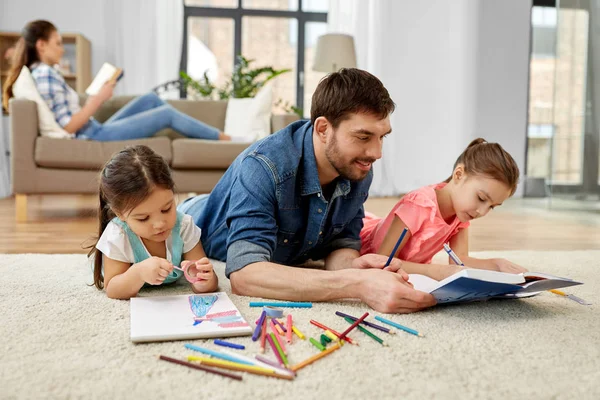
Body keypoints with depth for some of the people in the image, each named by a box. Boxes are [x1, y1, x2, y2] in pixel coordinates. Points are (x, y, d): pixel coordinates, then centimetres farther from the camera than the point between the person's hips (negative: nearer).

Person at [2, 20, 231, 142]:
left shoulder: (37, 73, 13)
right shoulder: (46, 74, -17)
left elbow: (68, 116, 12)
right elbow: (67, 126, -22)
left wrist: (95, 97, 7)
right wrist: (99, 100, -16)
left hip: (94, 132, 10)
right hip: (94, 136, -10)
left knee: (151, 99, 15)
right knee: (167, 112, -5)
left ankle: (208, 135, 17)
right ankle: (221, 138, 9)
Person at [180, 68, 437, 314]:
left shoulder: (358, 170, -19)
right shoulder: (263, 167, -38)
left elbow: (340, 245, -12)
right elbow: (243, 274, -47)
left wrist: (353, 266, -37)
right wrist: (357, 284, -53)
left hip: (283, 260, 6)